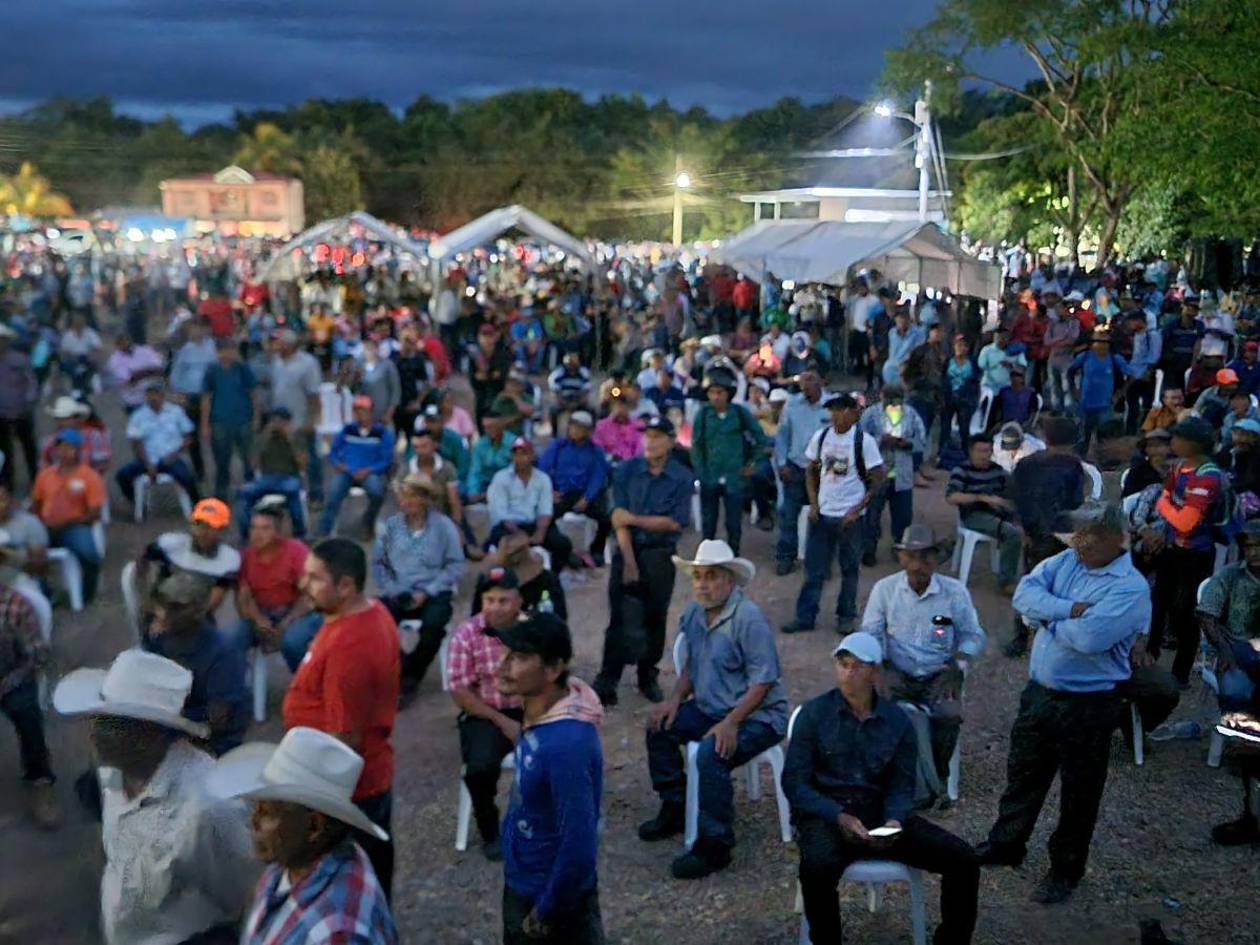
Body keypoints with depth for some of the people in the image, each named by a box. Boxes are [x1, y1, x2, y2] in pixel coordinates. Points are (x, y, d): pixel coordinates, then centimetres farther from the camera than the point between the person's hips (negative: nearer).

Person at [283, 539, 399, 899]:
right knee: (372, 875, 24)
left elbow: (346, 738, -26)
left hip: (345, 788, -9)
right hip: (373, 776, 9)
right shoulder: (374, 612, 0)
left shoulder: (347, 647, -30)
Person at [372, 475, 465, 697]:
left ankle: (409, 674, -4)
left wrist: (426, 592, -14)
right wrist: (391, 589, -10)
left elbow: (455, 566, -7)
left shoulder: (444, 526, -4)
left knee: (433, 624, -33)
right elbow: (378, 562, 5)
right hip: (398, 593, 2)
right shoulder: (392, 524, 4)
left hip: (434, 593, -2)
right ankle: (403, 669, -2)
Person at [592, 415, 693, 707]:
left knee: (655, 618, 9)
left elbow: (677, 523, -11)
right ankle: (606, 681, 2)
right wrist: (629, 561, -14)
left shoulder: (682, 478, -5)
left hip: (660, 555, 0)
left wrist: (634, 519, -10)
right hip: (626, 550, 0)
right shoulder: (627, 470, -2)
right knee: (620, 618, -3)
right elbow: (618, 517, -7)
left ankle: (648, 677, 24)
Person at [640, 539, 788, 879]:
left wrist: (730, 723, -29)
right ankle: (674, 810, 15)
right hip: (710, 708, 9)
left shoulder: (748, 618, -21)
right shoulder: (694, 613, 5)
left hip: (758, 715, -9)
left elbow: (763, 681, -22)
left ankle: (714, 845, -17)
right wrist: (675, 699, 0)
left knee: (711, 754, -30)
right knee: (659, 726, -1)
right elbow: (691, 665, 17)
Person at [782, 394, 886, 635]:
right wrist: (813, 503, 2)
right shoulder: (820, 437, 2)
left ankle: (846, 617, 22)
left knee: (849, 569, 9)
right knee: (814, 569, 6)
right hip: (822, 513, 3)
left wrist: (857, 510, -12)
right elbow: (811, 471, 12)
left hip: (849, 516, -3)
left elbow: (877, 479, -7)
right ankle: (805, 617, 13)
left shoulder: (864, 440, -10)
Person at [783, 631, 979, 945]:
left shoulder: (897, 721, 8)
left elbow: (902, 786, 7)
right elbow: (794, 781, -6)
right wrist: (839, 817, -21)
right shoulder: (814, 713, -2)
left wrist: (895, 819, -16)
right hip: (825, 813, -3)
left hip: (880, 812, 4)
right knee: (818, 867, -38)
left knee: (962, 859, -12)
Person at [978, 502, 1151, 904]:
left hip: (1088, 705, -6)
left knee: (1079, 791, 11)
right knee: (1022, 773, 21)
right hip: (1039, 690, 7)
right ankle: (1006, 844, 40)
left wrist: (1049, 615, -13)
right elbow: (1025, 592, -8)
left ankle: (1065, 870, 28)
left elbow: (1089, 637, -31)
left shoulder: (1131, 589, -19)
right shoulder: (1066, 561, 2)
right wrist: (1069, 609, -21)